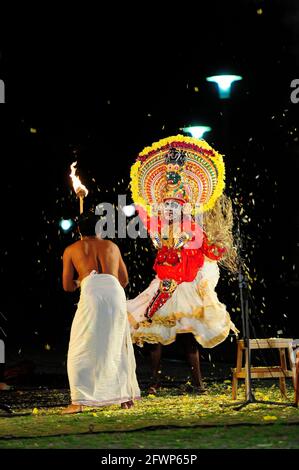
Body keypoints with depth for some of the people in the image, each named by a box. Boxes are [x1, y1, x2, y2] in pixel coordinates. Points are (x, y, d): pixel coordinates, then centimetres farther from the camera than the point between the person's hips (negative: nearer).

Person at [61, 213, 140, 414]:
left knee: (81, 351, 3)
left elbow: (68, 286, 21)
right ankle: (127, 395, 19)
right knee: (118, 347, 17)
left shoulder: (71, 250, 21)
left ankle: (79, 401, -7)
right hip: (115, 292, 3)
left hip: (91, 293, -3)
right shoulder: (112, 246, 28)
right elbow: (124, 280, 33)